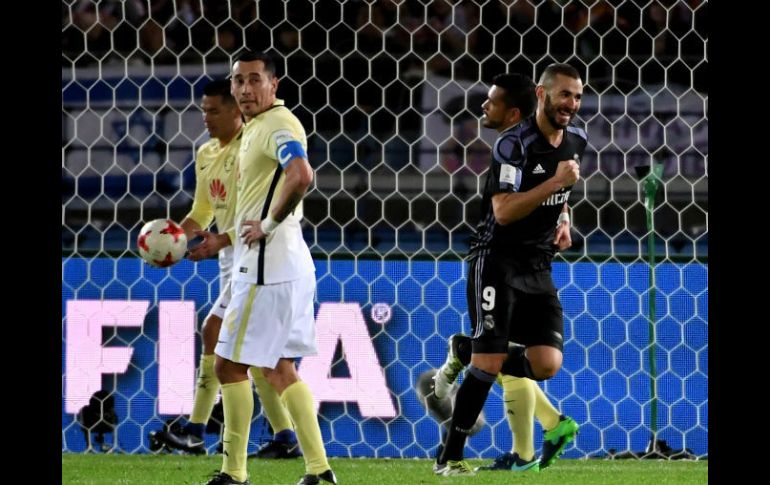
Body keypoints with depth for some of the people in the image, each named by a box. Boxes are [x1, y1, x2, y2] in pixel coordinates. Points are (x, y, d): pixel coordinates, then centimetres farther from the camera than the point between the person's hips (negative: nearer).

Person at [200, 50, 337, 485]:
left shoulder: (278, 125, -14)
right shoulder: (257, 127, 17)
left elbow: (302, 175, -34)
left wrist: (268, 224, -22)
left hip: (267, 265, -11)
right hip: (285, 264, 11)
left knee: (231, 363, -5)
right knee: (278, 368, 13)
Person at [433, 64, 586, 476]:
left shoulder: (576, 140, 8)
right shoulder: (513, 144, -15)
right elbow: (503, 212, -24)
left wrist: (564, 219, 12)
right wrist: (555, 182, -28)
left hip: (538, 267, 6)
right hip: (497, 260, -6)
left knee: (547, 363, -8)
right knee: (489, 361, -12)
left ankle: (473, 362, 20)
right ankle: (449, 457, -1)